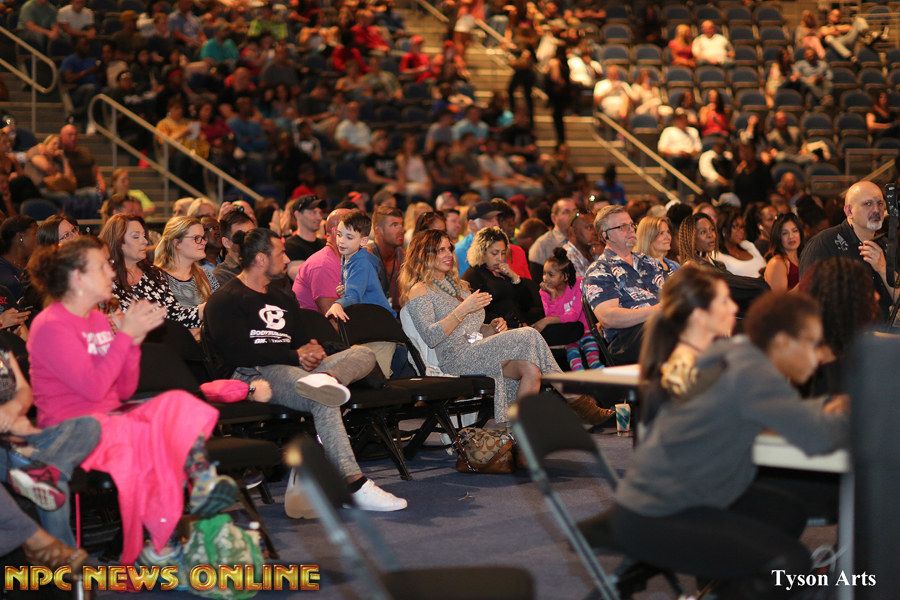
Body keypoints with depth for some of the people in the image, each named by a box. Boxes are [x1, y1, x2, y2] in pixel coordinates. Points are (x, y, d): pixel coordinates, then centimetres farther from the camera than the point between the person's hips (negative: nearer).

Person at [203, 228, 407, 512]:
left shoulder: (283, 298, 29)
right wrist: (294, 356, -8)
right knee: (323, 400, -35)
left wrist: (313, 349, -1)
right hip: (253, 374, -8)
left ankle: (326, 379, -45)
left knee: (363, 354, -11)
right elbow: (237, 352, -10)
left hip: (294, 369, 8)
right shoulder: (225, 300, 3)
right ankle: (354, 485, -41)